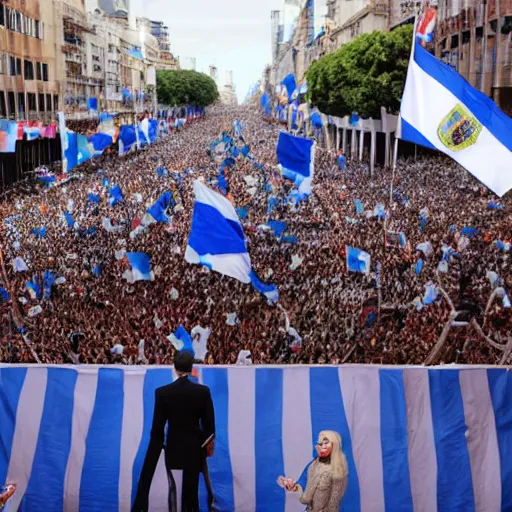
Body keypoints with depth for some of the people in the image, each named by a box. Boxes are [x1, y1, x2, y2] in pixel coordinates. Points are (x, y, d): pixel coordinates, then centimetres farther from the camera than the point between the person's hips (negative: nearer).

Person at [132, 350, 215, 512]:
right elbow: (209, 422, -5)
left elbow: (158, 425, -6)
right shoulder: (203, 391, -10)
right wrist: (208, 445, 9)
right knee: (191, 488, 10)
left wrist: (159, 445, 7)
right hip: (195, 446, 0)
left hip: (173, 446, 0)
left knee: (173, 487, 13)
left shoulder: (162, 392, -11)